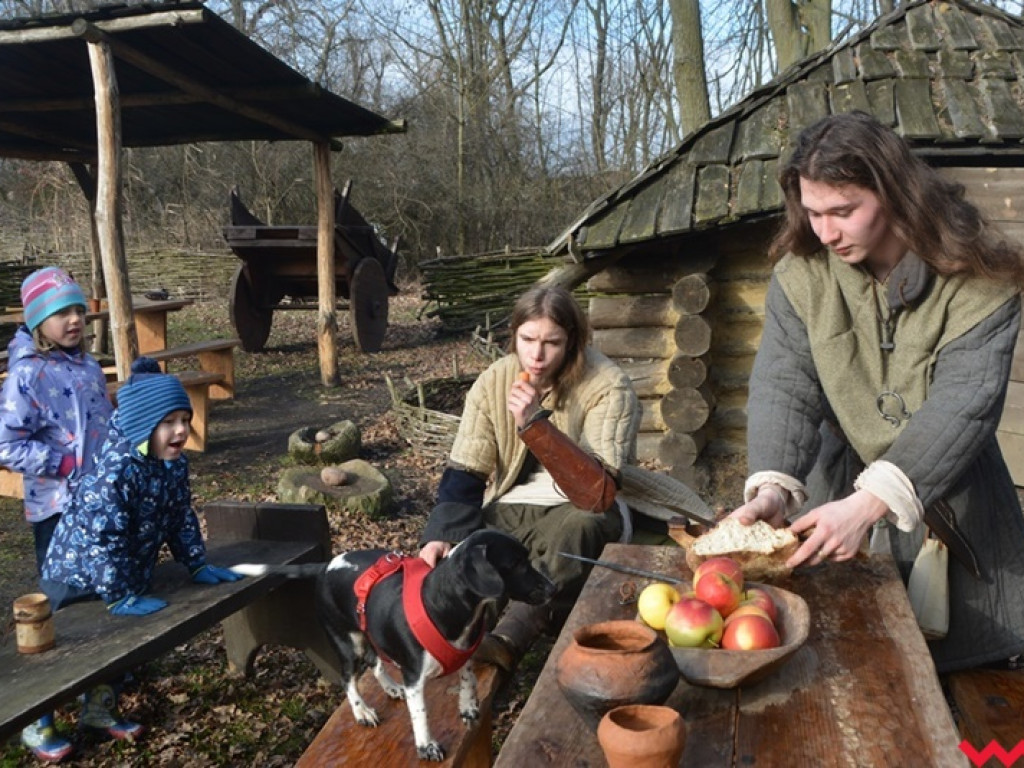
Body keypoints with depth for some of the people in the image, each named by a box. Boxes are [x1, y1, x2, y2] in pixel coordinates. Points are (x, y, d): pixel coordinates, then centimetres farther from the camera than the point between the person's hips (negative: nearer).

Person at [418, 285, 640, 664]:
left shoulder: (607, 386, -17)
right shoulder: (493, 382, -3)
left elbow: (600, 494, -26)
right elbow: (463, 474, -4)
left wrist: (536, 425, -34)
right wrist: (442, 534, -23)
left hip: (579, 514, -4)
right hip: (509, 510, 4)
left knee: (577, 528, -39)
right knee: (449, 562, -27)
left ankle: (502, 643, -44)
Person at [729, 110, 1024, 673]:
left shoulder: (976, 278, -18)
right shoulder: (801, 273, -11)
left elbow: (962, 405, -26)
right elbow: (783, 385, -17)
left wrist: (869, 504, -37)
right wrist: (773, 487, -35)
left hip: (953, 506, -1)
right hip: (841, 486, 1)